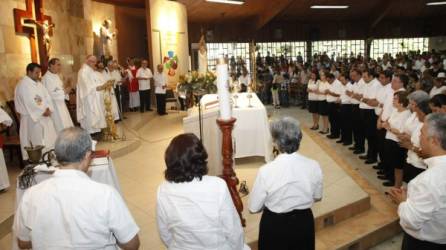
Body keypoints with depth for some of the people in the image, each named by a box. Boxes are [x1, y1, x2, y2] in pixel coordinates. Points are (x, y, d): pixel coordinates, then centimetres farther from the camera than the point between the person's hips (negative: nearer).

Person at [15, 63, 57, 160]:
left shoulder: (39, 83, 13)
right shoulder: (23, 85, -13)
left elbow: (47, 97, 8)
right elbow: (29, 102, -20)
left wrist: (48, 109, -9)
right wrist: (43, 111, -18)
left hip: (45, 116, 8)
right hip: (33, 117, -8)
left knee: (50, 140, 9)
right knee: (38, 142, -4)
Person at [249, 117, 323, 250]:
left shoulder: (266, 171, -27)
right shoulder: (314, 166, -18)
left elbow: (254, 208, -14)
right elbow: (317, 197, 1)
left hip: (274, 225, -2)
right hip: (304, 223, 3)